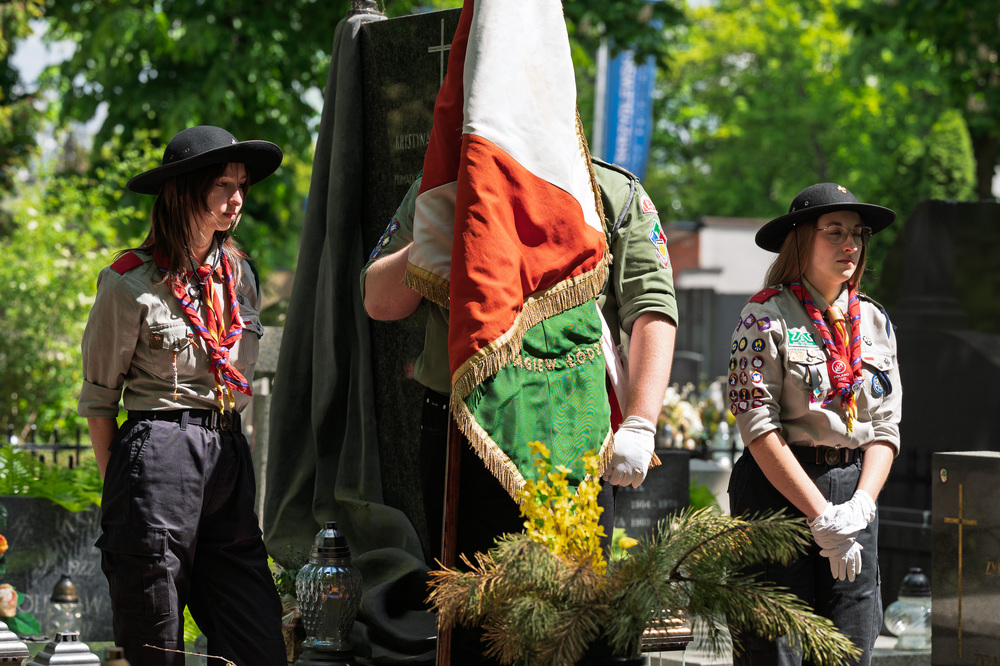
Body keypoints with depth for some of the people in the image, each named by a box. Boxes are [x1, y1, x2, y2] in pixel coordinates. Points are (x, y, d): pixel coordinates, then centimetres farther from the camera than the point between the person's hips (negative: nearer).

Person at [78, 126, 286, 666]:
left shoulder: (240, 274, 14)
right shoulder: (131, 283, -5)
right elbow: (98, 400, 1)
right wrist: (121, 488, 0)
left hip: (230, 457, 6)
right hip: (159, 455, -6)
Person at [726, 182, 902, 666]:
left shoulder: (875, 322, 13)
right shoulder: (767, 317, -4)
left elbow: (886, 427, 11)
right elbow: (758, 427, -12)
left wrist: (861, 504, -8)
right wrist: (822, 517, -16)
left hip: (855, 489, 5)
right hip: (779, 490, -5)